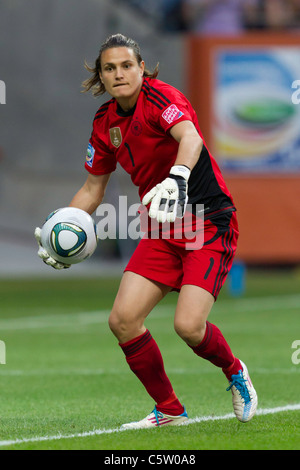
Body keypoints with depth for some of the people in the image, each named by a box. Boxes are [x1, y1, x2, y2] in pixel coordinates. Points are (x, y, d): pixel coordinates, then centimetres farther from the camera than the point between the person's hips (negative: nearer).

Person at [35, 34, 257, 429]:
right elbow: (93, 188, 19)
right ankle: (170, 411, 9)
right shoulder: (106, 122, 7)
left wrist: (177, 177, -54)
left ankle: (235, 373, 12)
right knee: (123, 319, -8)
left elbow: (190, 136, -35)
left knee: (188, 325, -22)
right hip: (162, 228, 7)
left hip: (210, 221, -7)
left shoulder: (159, 96, -15)